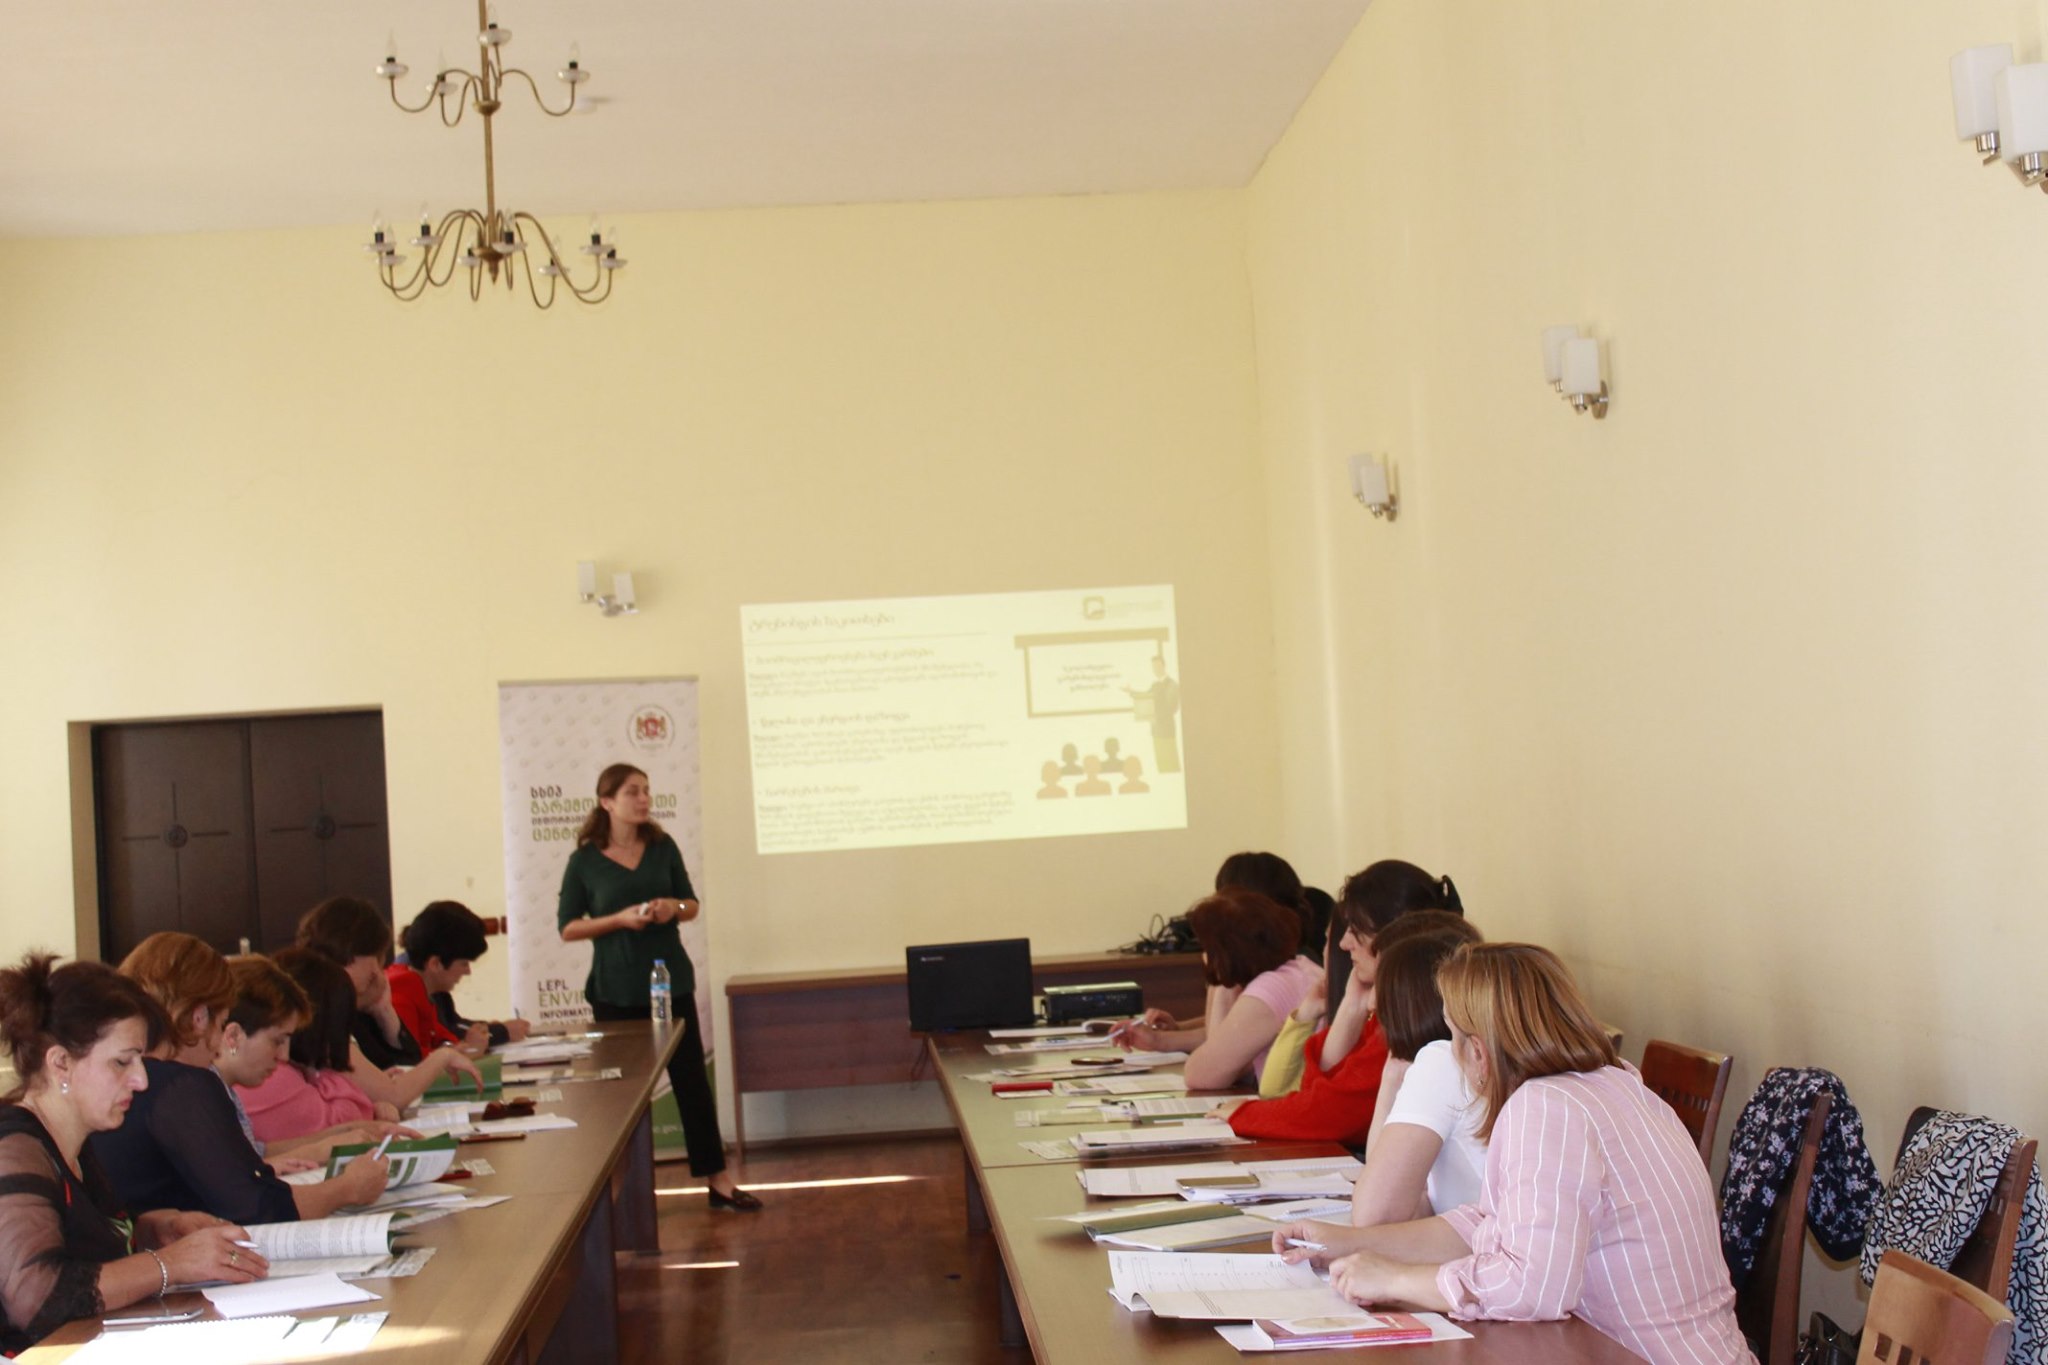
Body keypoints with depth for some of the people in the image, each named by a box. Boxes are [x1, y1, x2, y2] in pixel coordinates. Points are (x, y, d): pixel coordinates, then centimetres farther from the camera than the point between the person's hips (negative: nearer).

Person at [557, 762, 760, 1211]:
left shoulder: (662, 847, 4)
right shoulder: (585, 861, -4)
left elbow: (692, 904, 12)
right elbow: (567, 928, -3)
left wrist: (674, 907, -11)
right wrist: (619, 919, -17)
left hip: (671, 981, 3)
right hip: (616, 992, -2)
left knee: (692, 1078, 3)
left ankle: (718, 1179, 8)